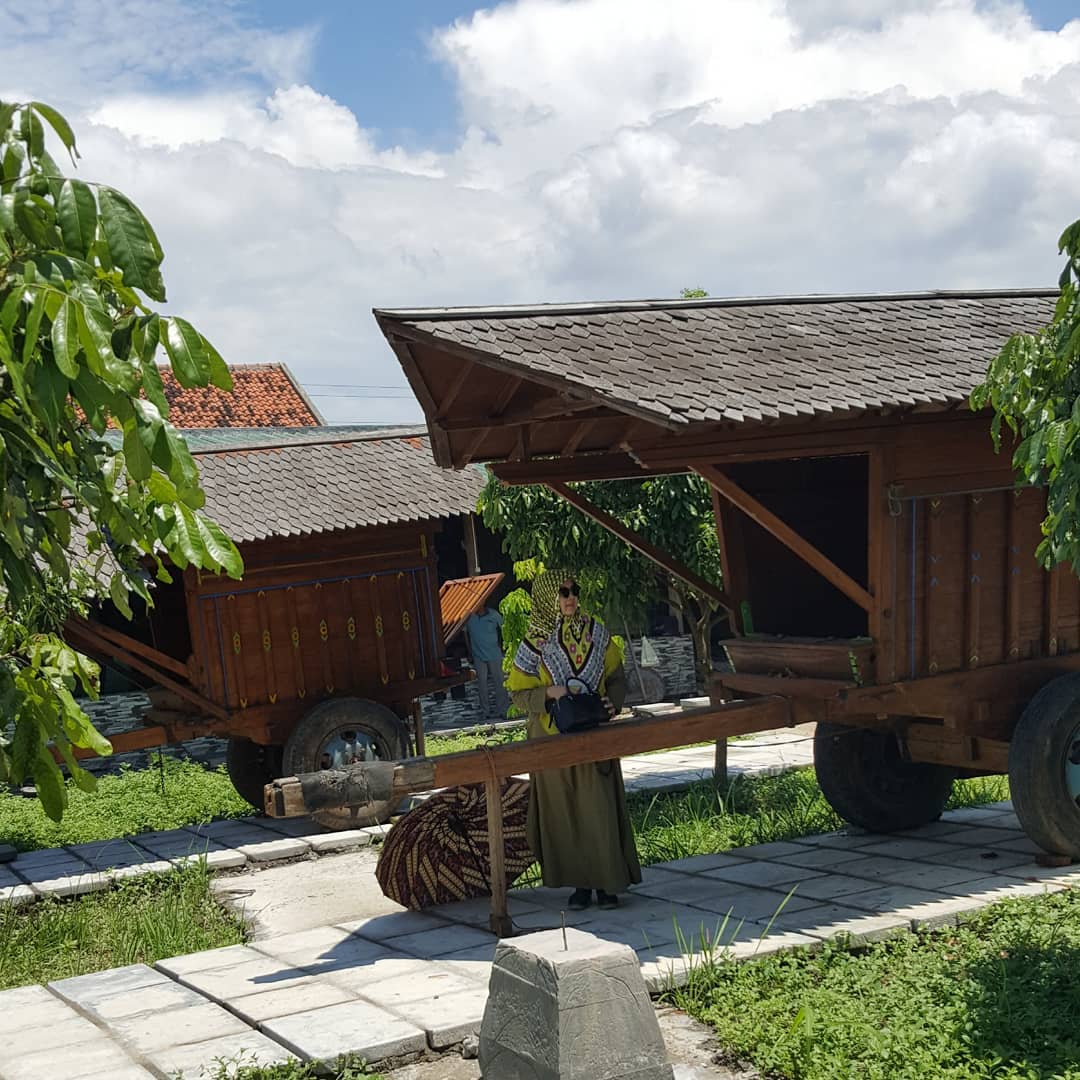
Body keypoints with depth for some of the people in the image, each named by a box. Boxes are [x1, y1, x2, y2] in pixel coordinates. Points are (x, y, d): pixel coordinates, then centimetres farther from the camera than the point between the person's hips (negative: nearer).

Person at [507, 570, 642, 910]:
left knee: (600, 809, -3)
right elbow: (518, 694, 0)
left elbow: (617, 677, 10)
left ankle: (606, 882, 7)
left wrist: (613, 703, -9)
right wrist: (549, 693, -17)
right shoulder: (534, 643, -4)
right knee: (564, 812, 3)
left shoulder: (595, 633, 3)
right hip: (554, 740, -1)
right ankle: (579, 883, 13)